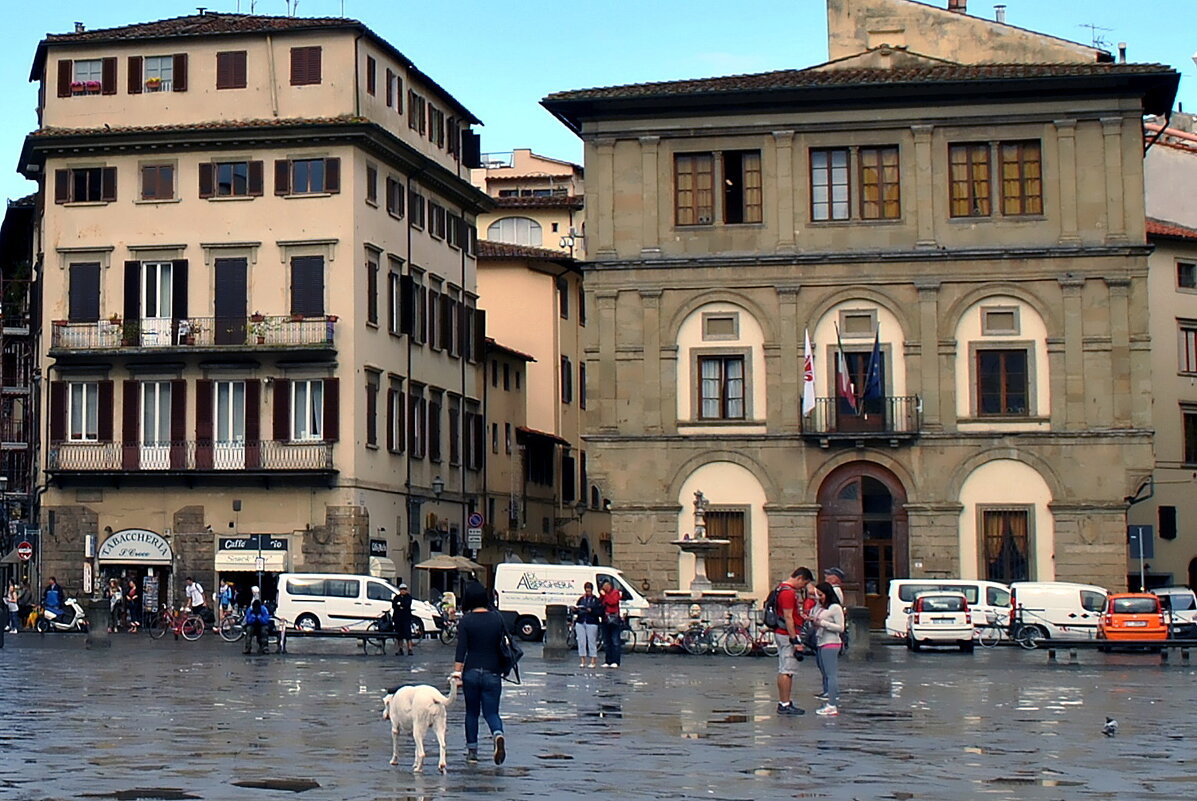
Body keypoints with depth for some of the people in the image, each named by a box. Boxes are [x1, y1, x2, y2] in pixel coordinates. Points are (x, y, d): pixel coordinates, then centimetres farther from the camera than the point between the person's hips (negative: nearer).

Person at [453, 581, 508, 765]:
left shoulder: (466, 621, -6)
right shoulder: (497, 618, 1)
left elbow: (461, 649, -12)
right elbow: (502, 645, 10)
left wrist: (457, 672, -12)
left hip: (471, 672, -1)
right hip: (493, 673, 1)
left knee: (471, 712, 15)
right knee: (491, 712, 5)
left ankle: (472, 750, 18)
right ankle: (498, 735, -25)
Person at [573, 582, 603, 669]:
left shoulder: (596, 600, 2)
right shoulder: (581, 599, 14)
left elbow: (600, 612, -6)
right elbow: (576, 612, 15)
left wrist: (592, 611, -19)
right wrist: (575, 610, -6)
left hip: (592, 623, -4)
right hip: (580, 623, 4)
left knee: (592, 642, -3)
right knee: (581, 642, 2)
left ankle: (593, 662, 3)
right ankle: (582, 661, 7)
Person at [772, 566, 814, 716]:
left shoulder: (784, 588, 14)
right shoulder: (788, 592, -18)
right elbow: (788, 618, -21)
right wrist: (795, 640, -20)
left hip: (780, 633, 11)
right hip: (787, 635, -11)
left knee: (783, 670, 13)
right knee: (787, 671, -8)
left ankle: (782, 703, 18)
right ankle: (785, 705, -6)